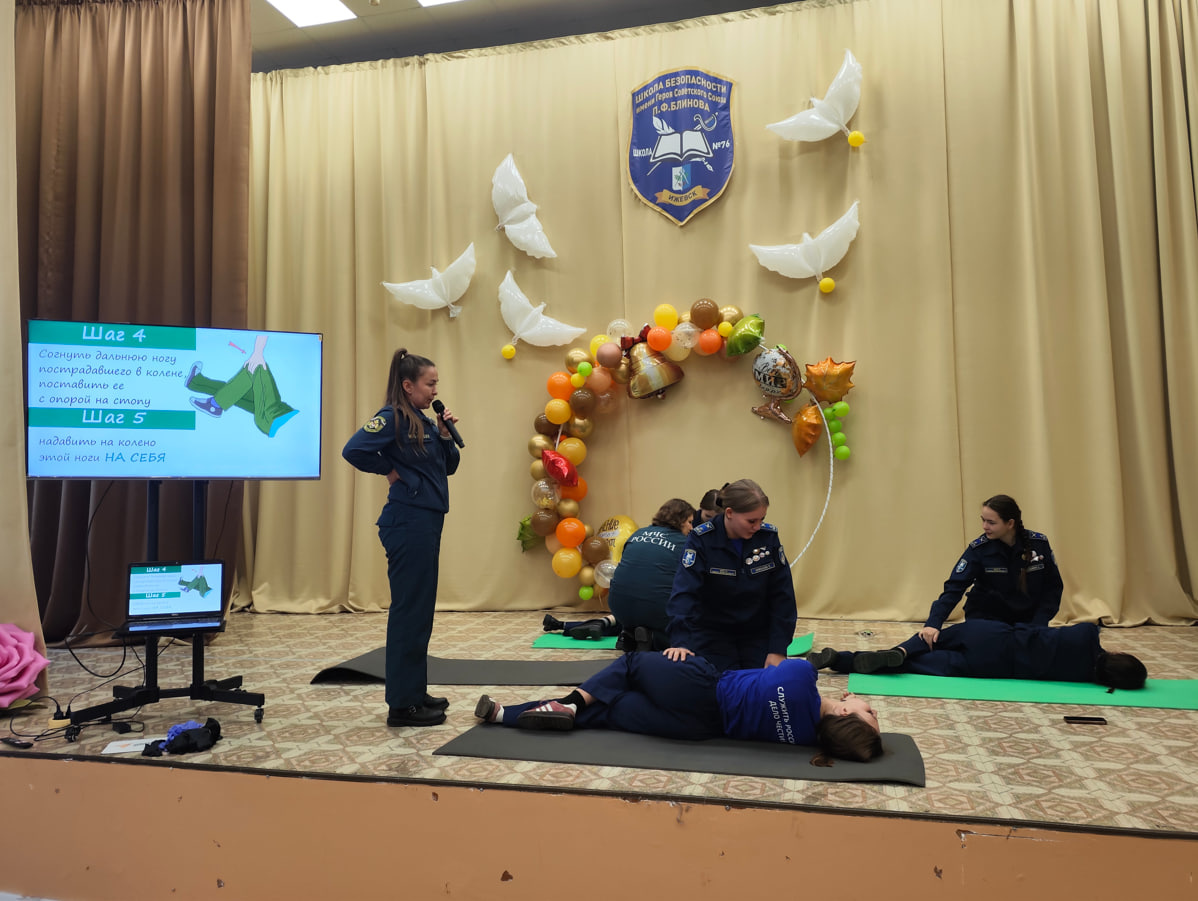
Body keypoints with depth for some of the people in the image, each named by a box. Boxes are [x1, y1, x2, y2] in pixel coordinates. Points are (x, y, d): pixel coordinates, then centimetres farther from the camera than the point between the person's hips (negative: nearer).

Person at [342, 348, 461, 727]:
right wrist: (390, 469, -13)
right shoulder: (392, 417, -11)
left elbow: (449, 466, 17)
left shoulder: (423, 421, 14)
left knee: (420, 611, 14)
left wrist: (445, 434, 2)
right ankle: (401, 704, 5)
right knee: (409, 611, -4)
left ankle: (415, 692, 25)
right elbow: (354, 450, -25)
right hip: (407, 522, -9)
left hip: (427, 522, 9)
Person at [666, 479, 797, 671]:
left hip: (757, 635, 3)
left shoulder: (768, 536, -10)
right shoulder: (700, 540, -18)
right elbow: (684, 591, -28)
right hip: (712, 637, -3)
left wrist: (778, 649, -10)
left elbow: (782, 595, -6)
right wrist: (681, 641, -42)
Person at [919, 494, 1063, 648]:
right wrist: (933, 623, -37)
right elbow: (954, 586, -23)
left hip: (1027, 619, 2)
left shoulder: (1039, 544, -12)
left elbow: (1054, 586, -2)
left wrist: (1038, 624, -13)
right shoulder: (979, 548, -17)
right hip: (986, 619, -2)